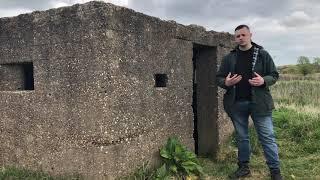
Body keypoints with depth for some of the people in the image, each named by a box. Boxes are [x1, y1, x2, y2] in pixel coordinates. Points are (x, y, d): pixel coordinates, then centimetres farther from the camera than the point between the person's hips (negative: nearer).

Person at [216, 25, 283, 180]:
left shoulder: (262, 54, 3)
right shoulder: (229, 58, 8)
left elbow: (274, 75, 4)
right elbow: (218, 78, 11)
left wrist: (263, 81, -16)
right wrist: (226, 82, -12)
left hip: (259, 102, -2)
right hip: (236, 104, 3)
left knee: (267, 137, 1)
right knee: (241, 137, 12)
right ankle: (243, 167, 26)